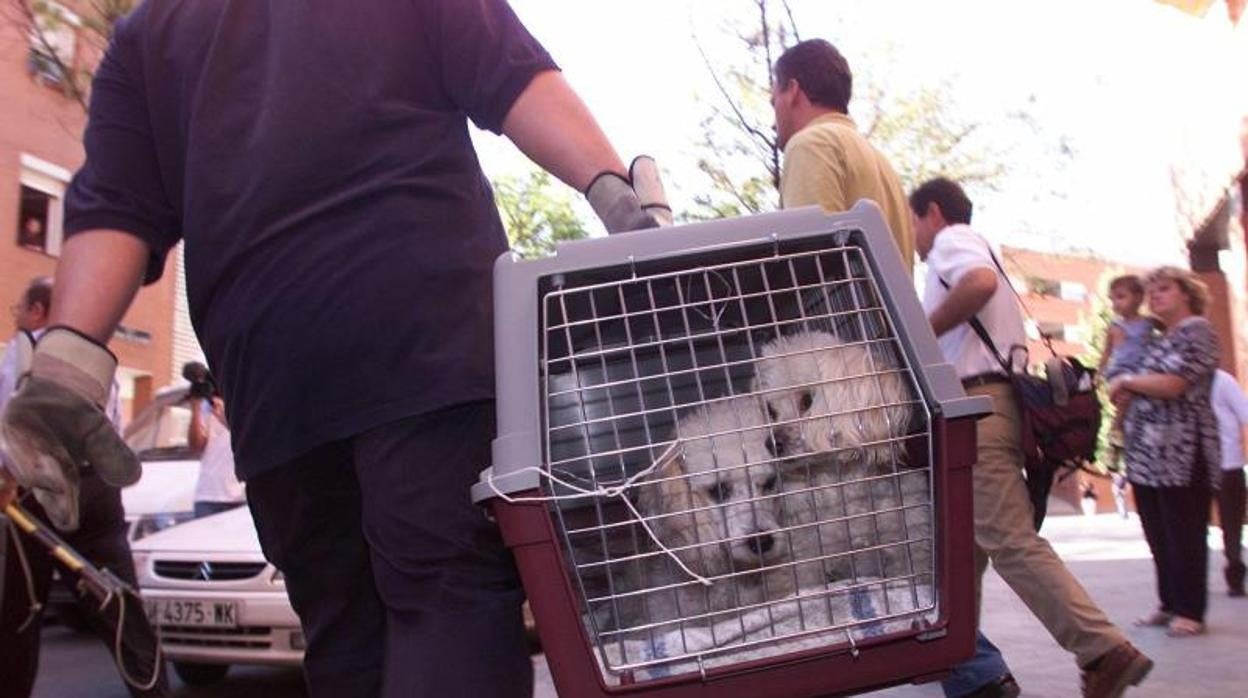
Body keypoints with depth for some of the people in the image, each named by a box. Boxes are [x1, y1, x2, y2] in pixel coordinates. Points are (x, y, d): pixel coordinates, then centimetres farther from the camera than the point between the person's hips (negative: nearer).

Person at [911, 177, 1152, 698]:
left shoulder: (953, 238, -1)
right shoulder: (974, 252, 29)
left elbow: (981, 282, -25)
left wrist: (918, 335, -15)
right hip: (990, 403, 10)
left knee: (1010, 542, -13)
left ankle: (1104, 651, -16)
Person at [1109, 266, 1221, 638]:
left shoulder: (1196, 330, -5)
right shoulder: (1158, 339, 20)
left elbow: (1171, 384, -17)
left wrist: (1125, 381, -4)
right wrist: (1126, 394, -1)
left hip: (1180, 453, -8)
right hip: (1146, 454, 8)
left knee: (1185, 534, -2)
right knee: (1158, 535, 10)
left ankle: (1190, 611, 6)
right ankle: (1169, 604, 19)